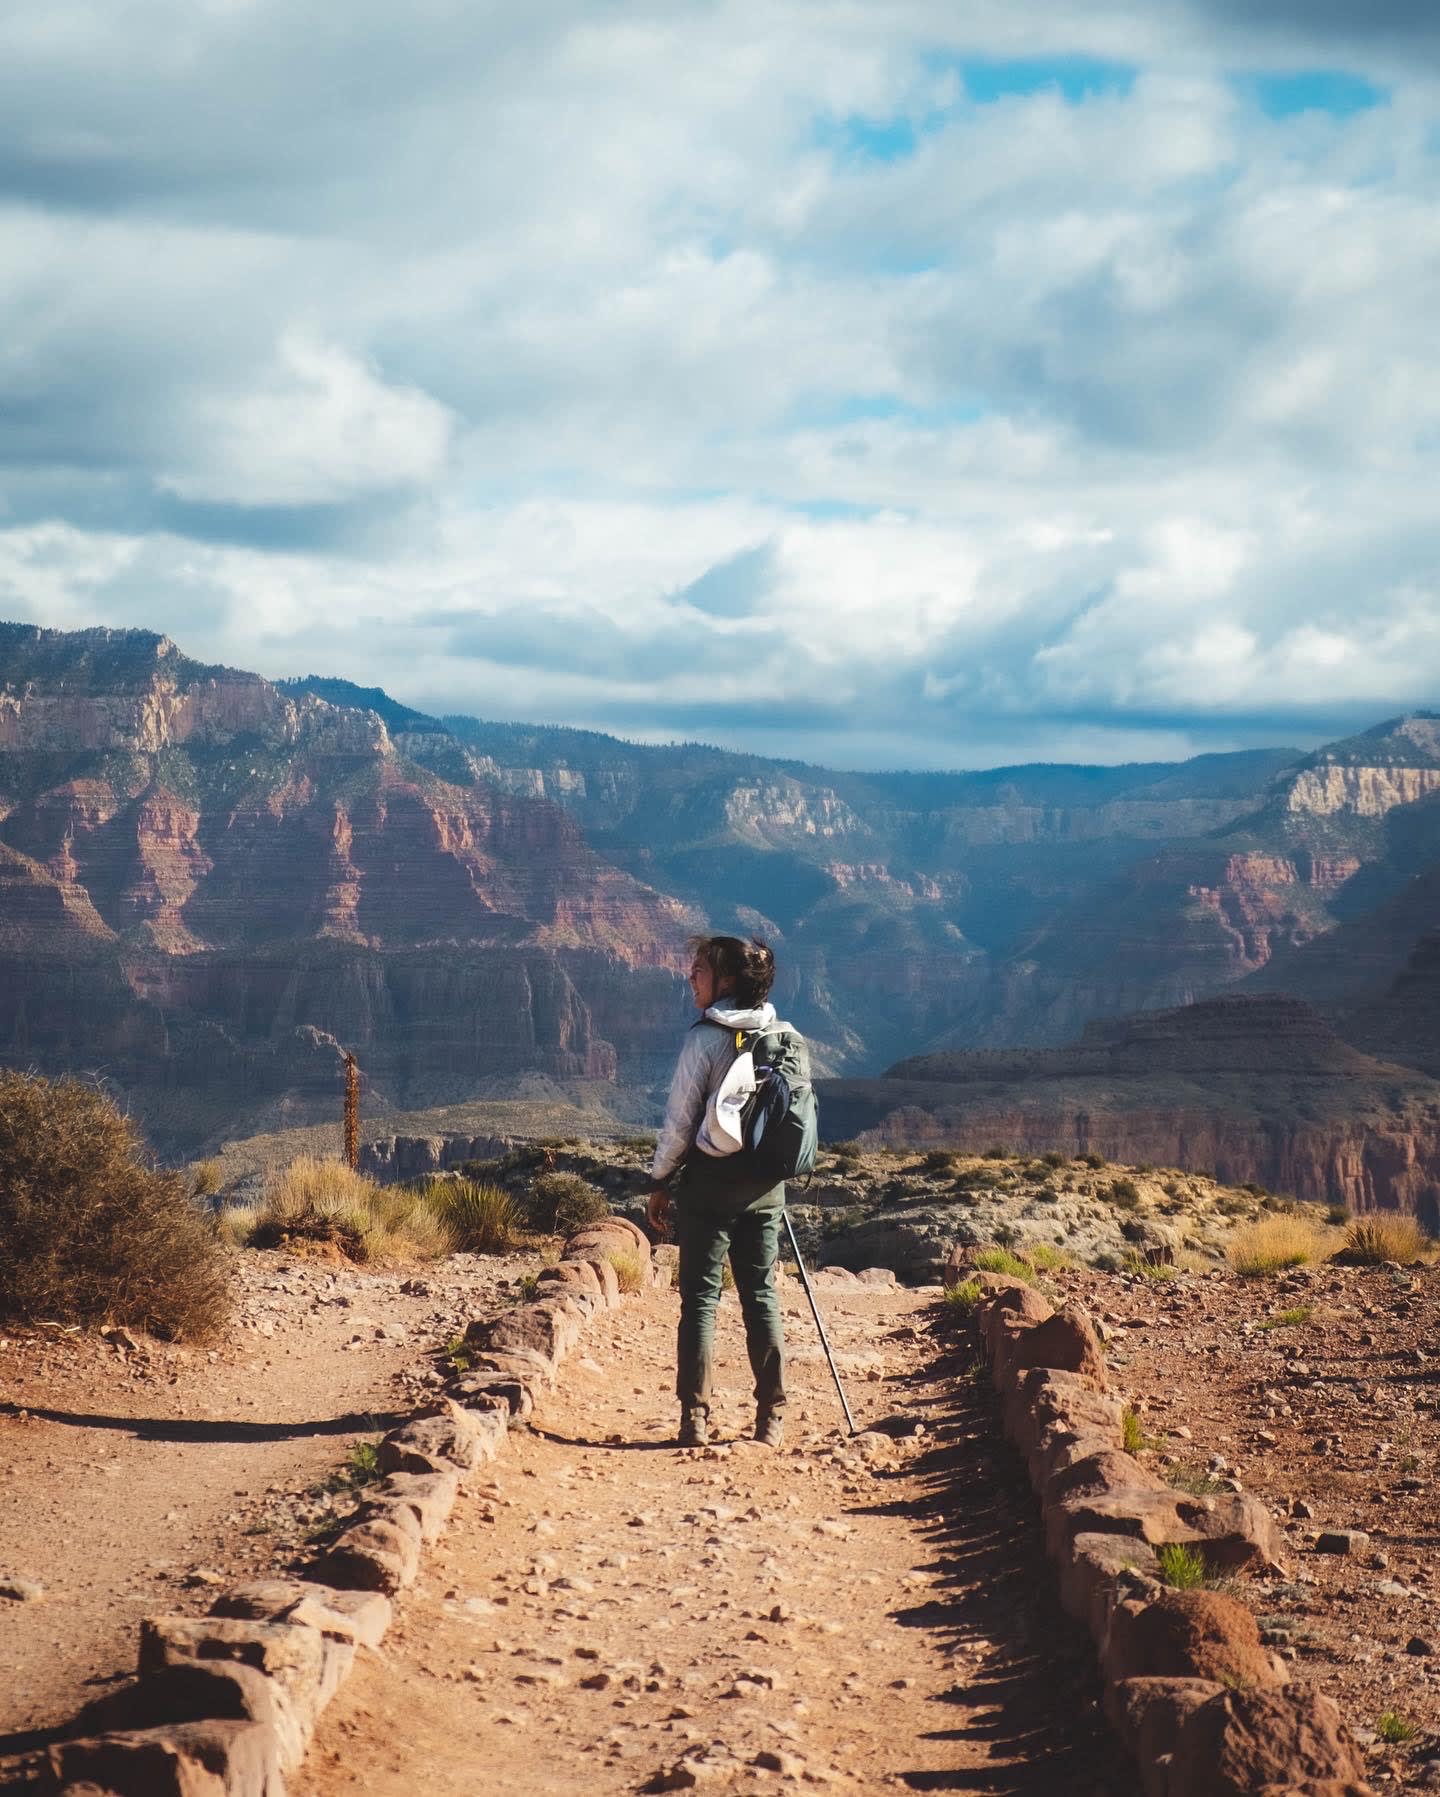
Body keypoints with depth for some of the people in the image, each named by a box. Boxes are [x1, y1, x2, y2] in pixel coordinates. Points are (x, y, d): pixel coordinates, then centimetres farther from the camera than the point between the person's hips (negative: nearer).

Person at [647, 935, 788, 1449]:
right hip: (766, 1185, 5)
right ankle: (772, 1416, 10)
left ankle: (695, 1419, -1)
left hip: (711, 1180, -5)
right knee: (761, 1295, 10)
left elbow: (680, 1120, -10)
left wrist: (661, 1181, 0)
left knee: (700, 1297, 0)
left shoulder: (705, 1038, -12)